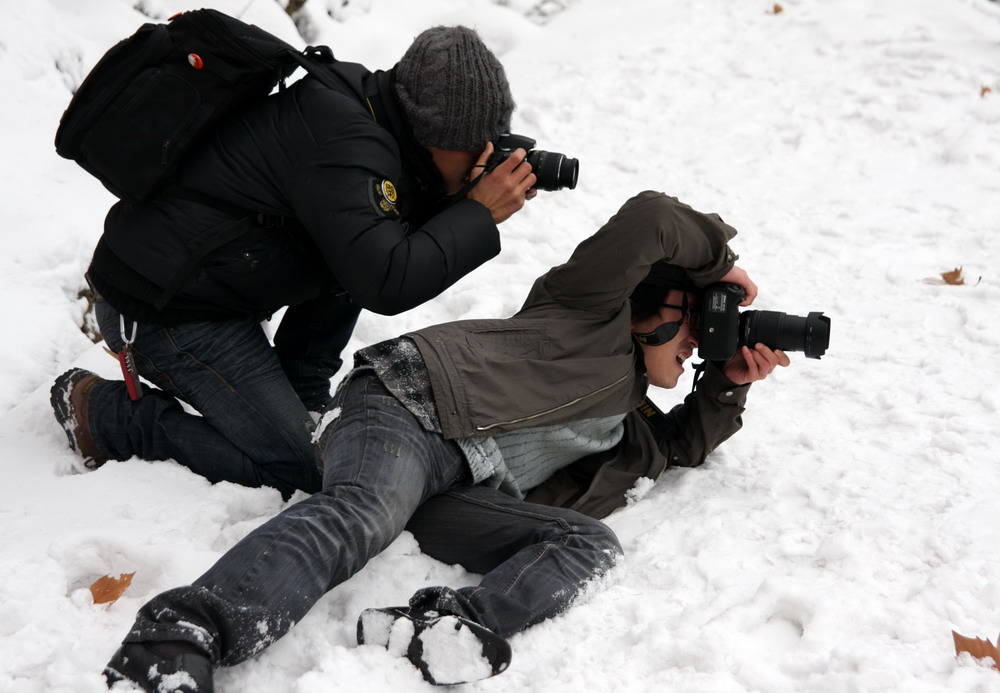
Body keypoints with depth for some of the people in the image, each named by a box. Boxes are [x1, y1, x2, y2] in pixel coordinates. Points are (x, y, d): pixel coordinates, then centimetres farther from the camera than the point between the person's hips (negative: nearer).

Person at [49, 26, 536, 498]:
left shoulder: (358, 100, 3)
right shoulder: (345, 144, -25)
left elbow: (396, 227, 14)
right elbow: (388, 286, -31)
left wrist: (457, 197, -4)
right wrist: (479, 214, -21)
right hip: (161, 314, -10)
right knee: (301, 470, -8)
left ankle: (300, 396, 15)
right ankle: (106, 411, 1)